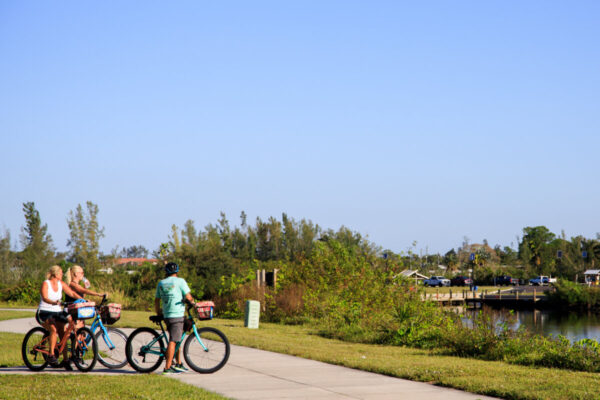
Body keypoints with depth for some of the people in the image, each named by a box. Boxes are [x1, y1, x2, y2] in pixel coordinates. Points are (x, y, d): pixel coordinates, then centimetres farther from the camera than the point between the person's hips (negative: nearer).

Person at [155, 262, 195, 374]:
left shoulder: (161, 283, 13)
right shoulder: (180, 281, -4)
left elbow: (156, 300, 17)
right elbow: (188, 297, -10)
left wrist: (158, 312, 32)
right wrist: (192, 301, 11)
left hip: (166, 315, 7)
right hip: (177, 314, -7)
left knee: (177, 339, 20)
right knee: (173, 341, -8)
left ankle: (178, 363, 25)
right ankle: (167, 367, -11)